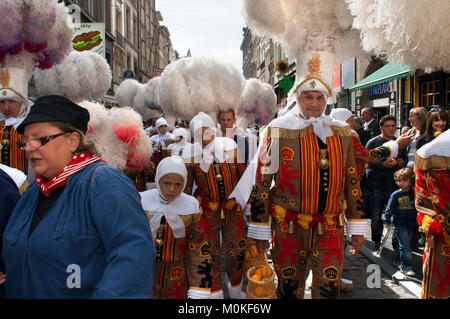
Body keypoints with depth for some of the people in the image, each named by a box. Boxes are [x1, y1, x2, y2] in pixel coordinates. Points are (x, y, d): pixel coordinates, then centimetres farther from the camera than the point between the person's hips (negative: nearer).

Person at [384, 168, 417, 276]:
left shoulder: (414, 193, 0)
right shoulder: (395, 195, -7)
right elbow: (389, 208, 1)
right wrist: (388, 221, -2)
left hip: (411, 224, 4)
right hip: (399, 224, -4)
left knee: (402, 244, 16)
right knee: (405, 245, -7)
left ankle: (397, 260, 34)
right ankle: (406, 266, 0)